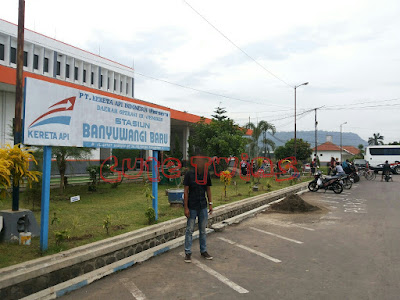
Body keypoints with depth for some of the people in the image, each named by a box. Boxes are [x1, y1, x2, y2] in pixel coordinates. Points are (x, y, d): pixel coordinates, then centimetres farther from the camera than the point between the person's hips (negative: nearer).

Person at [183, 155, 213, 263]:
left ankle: (203, 251, 27)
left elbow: (208, 189, 11)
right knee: (190, 230, 4)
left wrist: (210, 203, 7)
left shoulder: (207, 174, 1)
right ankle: (188, 253, 16)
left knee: (203, 230, 14)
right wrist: (186, 208, -12)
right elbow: (186, 191, -9)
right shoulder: (189, 174, -10)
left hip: (203, 206, 4)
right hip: (192, 207, -4)